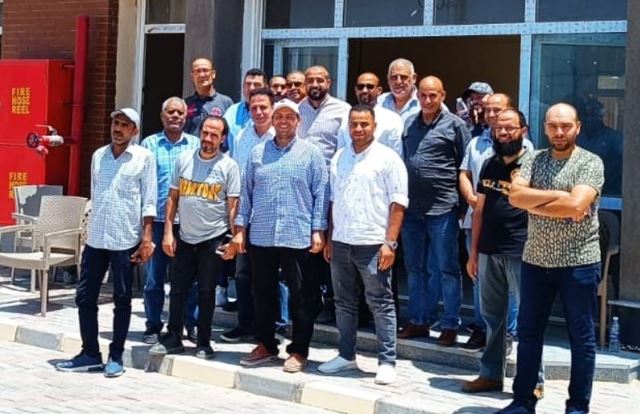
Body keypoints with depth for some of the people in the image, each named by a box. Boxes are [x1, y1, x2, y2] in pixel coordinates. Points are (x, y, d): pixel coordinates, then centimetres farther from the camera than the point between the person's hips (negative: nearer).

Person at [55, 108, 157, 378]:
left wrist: (147, 237, -11)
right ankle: (90, 354, 16)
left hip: (126, 241, -5)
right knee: (85, 297, 5)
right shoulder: (98, 156, 12)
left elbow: (149, 201, -5)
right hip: (95, 238, 5)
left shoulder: (143, 158, -2)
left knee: (122, 300, 4)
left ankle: (116, 356, 13)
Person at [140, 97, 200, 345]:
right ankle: (153, 326, 15)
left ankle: (192, 324, 14)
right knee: (154, 277, 5)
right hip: (157, 220, 0)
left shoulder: (196, 145, 9)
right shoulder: (150, 144, 7)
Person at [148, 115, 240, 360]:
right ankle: (173, 339, 18)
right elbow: (173, 197, 7)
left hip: (213, 238, -3)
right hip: (185, 237, 3)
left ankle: (204, 343, 15)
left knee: (206, 291, 4)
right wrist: (168, 232, 2)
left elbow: (233, 206, -4)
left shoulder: (229, 166, -5)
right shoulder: (184, 160, 3)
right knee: (178, 289, 8)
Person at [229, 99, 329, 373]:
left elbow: (321, 194, 1)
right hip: (260, 236, 3)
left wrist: (318, 230, -6)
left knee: (301, 296, 2)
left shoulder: (311, 153, 3)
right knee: (263, 293, 10)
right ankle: (266, 345, 23)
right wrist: (241, 229, 8)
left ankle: (299, 351, 11)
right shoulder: (257, 153, 12)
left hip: (298, 237, -3)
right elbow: (246, 192, 13)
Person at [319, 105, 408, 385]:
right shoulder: (339, 158, 12)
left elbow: (398, 204, -8)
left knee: (381, 304, -1)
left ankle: (387, 361, 5)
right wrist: (330, 239, 13)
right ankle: (346, 355, 24)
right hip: (341, 243, 6)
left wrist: (389, 243, -14)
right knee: (344, 302, 13)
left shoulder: (388, 159, -5)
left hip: (373, 245, -6)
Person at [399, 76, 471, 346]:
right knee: (415, 267, 12)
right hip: (412, 207, 5)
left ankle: (450, 325, 7)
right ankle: (419, 320, 22)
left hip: (442, 208, -5)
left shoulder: (455, 125, -2)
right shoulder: (409, 125, 12)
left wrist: (464, 201, -5)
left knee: (446, 268, 0)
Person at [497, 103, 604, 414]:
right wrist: (557, 195, -16)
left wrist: (535, 203, -10)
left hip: (578, 263, -4)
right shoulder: (534, 161, 7)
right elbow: (515, 196, -8)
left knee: (581, 337, 5)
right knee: (528, 332, 11)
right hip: (535, 261, 5)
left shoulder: (590, 162, -7)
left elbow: (576, 205, -21)